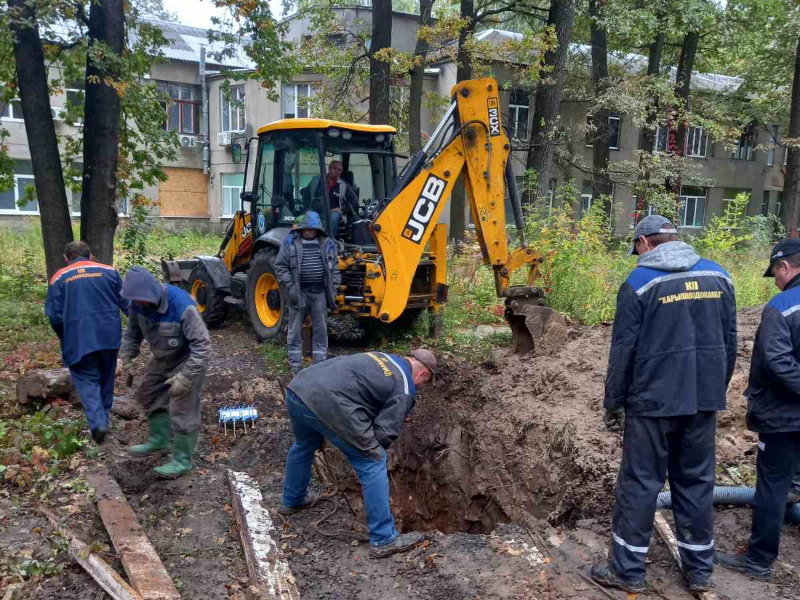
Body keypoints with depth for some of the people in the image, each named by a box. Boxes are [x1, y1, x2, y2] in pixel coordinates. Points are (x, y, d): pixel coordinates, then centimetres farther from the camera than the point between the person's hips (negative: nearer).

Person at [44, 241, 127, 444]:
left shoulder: (59, 278, 3)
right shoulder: (108, 271, 6)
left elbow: (54, 315, 1)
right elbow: (127, 302, 4)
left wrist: (65, 339, 17)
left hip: (79, 339, -2)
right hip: (109, 335, 2)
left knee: (87, 379, 6)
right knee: (106, 377, 20)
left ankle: (97, 423, -12)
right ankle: (104, 419, 32)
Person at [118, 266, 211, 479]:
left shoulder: (182, 306, -35)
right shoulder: (138, 304, -14)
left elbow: (202, 345, -31)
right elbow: (133, 333, 6)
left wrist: (185, 377, -33)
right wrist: (126, 357, -6)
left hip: (188, 360, -7)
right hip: (162, 358, 8)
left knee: (182, 410, -4)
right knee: (148, 395, 19)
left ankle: (182, 460, 12)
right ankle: (159, 440, 39)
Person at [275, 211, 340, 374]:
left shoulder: (327, 243, 7)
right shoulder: (290, 241, -2)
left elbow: (334, 268, 11)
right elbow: (281, 267, -3)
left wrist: (333, 290, 4)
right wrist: (290, 288, -11)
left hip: (320, 293, 2)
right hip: (299, 292, -2)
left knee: (321, 330, 8)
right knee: (295, 330, 5)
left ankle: (320, 364, 18)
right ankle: (295, 365, 15)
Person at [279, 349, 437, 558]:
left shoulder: (379, 356, 28)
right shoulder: (405, 389, 7)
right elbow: (385, 433, 1)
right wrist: (371, 453, 21)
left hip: (297, 388, 9)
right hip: (328, 403, -8)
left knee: (304, 445, 35)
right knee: (373, 465, 5)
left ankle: (292, 501, 55)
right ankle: (384, 540, 11)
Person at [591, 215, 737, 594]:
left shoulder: (639, 282, -9)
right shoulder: (718, 275, 7)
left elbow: (623, 351, -9)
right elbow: (729, 342, 11)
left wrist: (613, 403, 0)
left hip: (653, 400, -5)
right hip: (703, 399, 5)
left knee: (640, 483, 4)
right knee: (697, 481, 15)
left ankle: (627, 571, 14)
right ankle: (700, 571, 26)